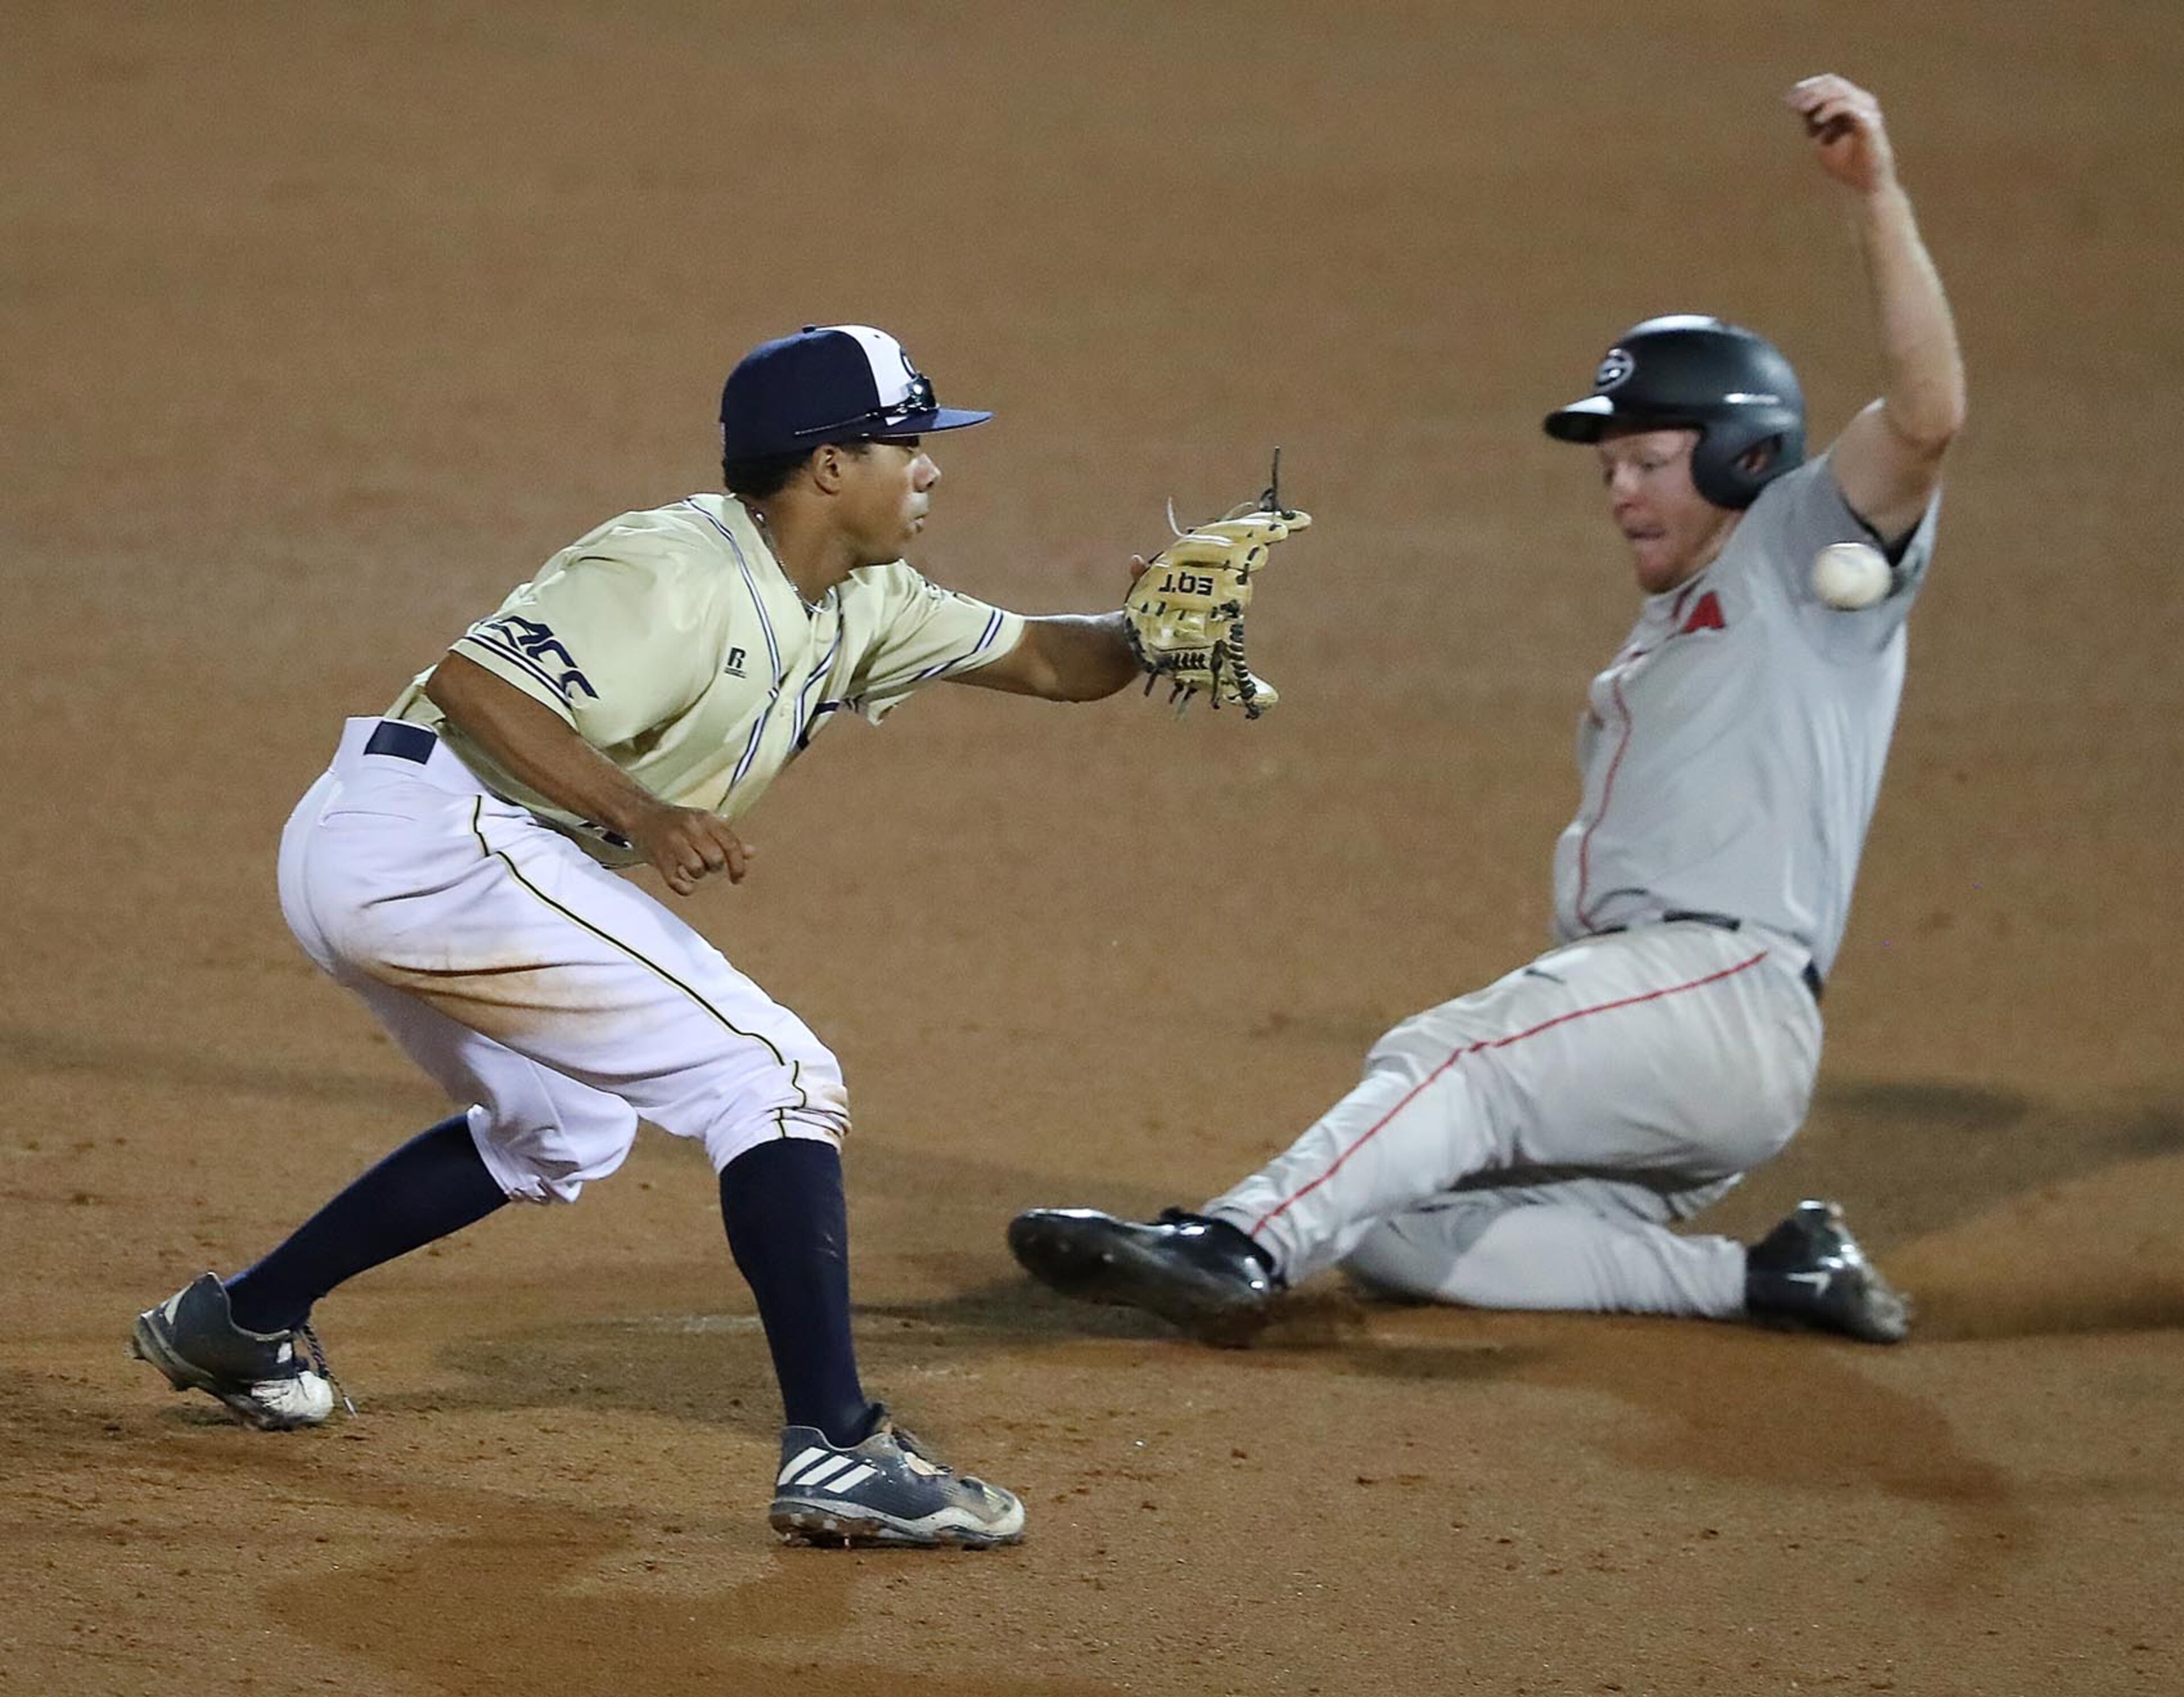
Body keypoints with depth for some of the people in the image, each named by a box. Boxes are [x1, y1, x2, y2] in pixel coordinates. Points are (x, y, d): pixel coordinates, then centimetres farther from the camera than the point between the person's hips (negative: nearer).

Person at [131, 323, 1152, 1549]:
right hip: (441, 837, -11)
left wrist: (1146, 639, -2)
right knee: (777, 1079, -12)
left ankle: (237, 1322, 35)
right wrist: (644, 816, -32)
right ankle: (836, 1449, -21)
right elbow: (470, 683, -25)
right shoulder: (678, 574, -16)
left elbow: (1037, 659, 17)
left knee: (562, 1125, 31)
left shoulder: (854, 606, 13)